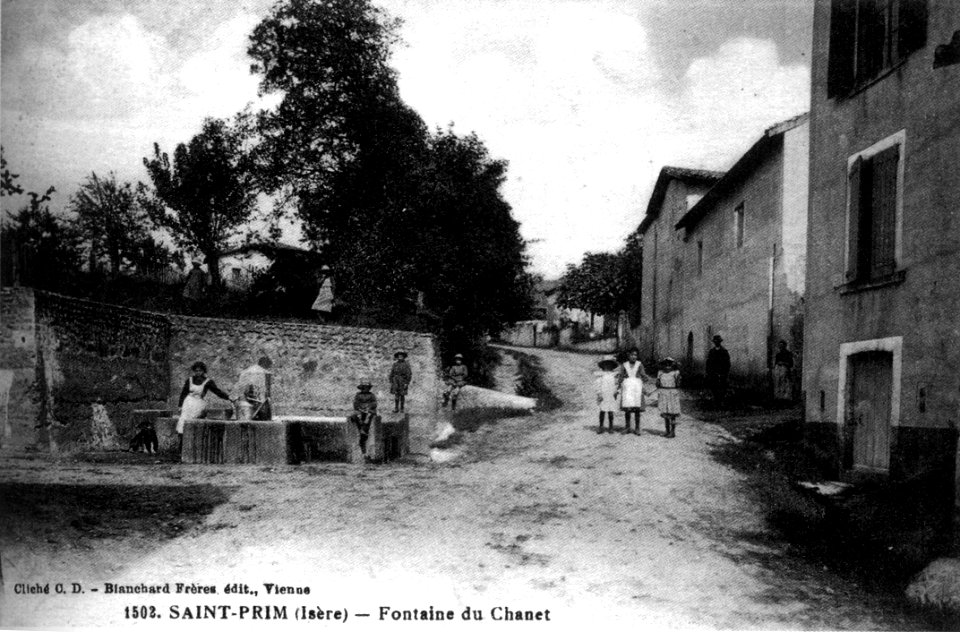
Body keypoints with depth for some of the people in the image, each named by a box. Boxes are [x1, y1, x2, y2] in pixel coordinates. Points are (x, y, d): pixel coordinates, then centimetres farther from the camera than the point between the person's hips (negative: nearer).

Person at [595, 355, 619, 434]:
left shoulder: (614, 375, 10)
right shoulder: (601, 374, 2)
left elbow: (616, 385, 11)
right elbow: (598, 384, -1)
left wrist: (616, 393, 1)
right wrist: (599, 394, -8)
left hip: (611, 396, 2)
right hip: (603, 396, -2)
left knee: (610, 411, 3)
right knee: (602, 411, -2)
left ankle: (611, 427, 12)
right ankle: (601, 427, 5)